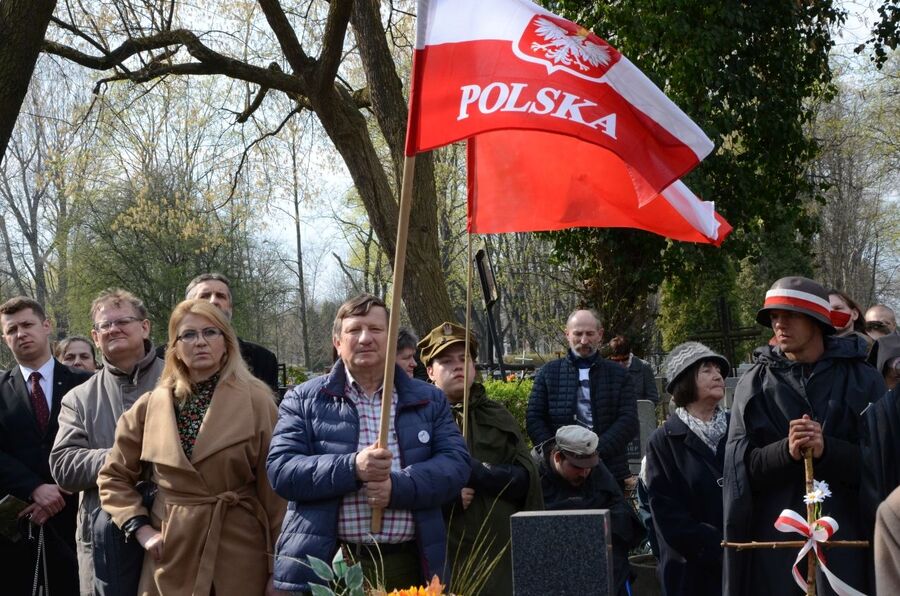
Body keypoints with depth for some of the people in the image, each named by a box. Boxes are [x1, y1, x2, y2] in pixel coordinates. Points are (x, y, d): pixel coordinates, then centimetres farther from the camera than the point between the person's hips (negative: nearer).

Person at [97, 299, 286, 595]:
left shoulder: (256, 402, -3)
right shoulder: (150, 406, 4)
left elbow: (274, 487, -3)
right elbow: (113, 476, 13)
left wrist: (280, 563, -4)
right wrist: (140, 529, 0)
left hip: (241, 552, -2)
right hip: (172, 555, 2)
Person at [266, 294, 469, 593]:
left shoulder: (429, 400, 12)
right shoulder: (304, 400, 6)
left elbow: (456, 462, 2)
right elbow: (280, 469, -5)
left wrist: (398, 486, -16)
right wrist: (352, 468, -19)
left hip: (408, 565, 2)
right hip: (324, 564, -2)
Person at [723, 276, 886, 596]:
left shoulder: (862, 380, 5)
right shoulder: (755, 384, 7)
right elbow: (741, 466, 0)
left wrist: (827, 450, -18)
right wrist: (785, 451, -18)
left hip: (843, 537, 0)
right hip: (774, 537, 1)